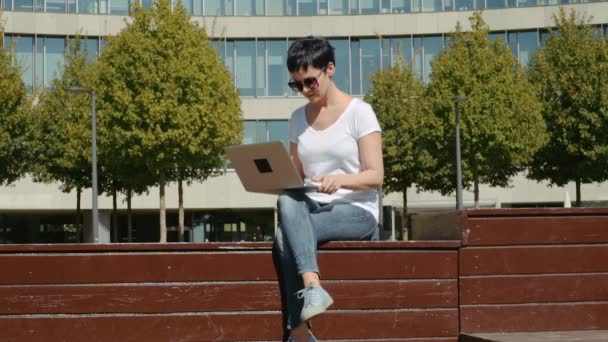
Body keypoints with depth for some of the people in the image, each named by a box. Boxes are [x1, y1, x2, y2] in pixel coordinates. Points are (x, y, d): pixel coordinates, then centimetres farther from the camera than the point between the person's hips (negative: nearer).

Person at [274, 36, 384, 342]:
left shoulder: (359, 112, -2)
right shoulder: (298, 118, 14)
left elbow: (375, 176, -8)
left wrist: (339, 180, -27)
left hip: (356, 211, -4)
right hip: (311, 210, 4)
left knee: (286, 235, -31)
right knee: (288, 202, -33)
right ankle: (312, 286, -42)